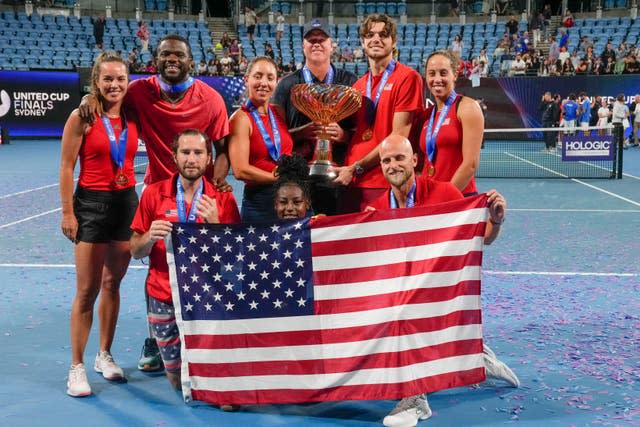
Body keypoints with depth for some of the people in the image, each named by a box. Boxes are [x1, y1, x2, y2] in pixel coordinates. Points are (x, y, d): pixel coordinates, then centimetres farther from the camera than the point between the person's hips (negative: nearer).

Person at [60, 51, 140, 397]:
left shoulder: (133, 117, 4)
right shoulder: (82, 117, -8)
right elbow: (66, 167, -8)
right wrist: (67, 213, -11)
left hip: (127, 203, 4)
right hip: (92, 203, -4)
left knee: (112, 284, 12)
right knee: (87, 290, -3)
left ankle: (104, 355, 26)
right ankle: (77, 368, 6)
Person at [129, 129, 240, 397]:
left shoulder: (223, 199, -1)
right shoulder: (154, 194, 0)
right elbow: (136, 252, 3)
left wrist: (214, 223, -20)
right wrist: (150, 237, -19)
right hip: (164, 297, 1)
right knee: (177, 379, 4)